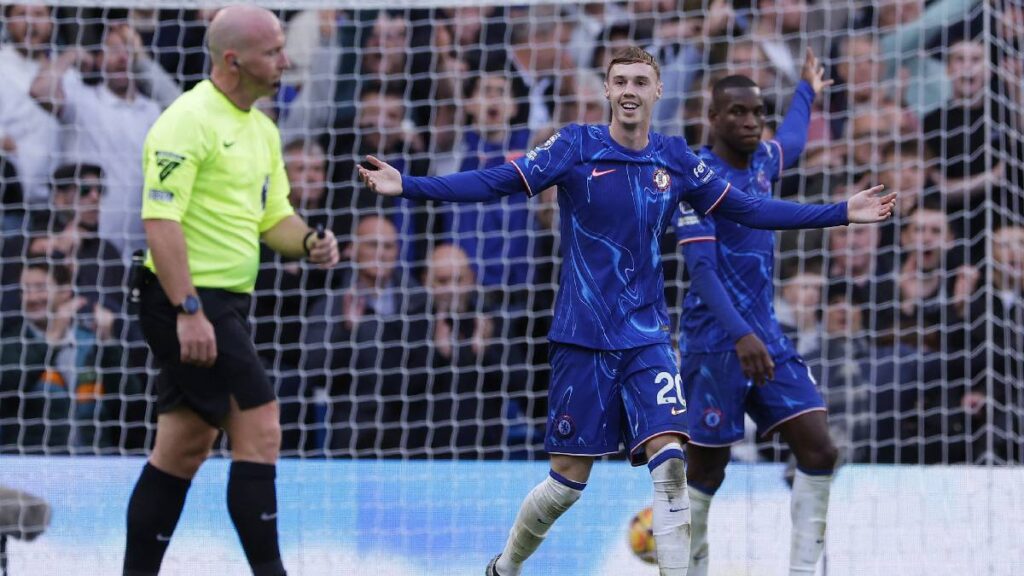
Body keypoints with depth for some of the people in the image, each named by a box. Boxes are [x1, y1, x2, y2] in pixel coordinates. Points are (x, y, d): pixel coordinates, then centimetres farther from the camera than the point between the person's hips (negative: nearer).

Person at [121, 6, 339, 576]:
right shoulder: (189, 121, -15)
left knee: (184, 449, 12)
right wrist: (188, 310, -26)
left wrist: (310, 242, -4)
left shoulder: (262, 130, 14)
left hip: (224, 305, 9)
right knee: (259, 429, -11)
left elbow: (274, 215, 19)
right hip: (189, 304, -9)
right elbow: (160, 220, -20)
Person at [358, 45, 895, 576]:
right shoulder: (576, 146, -6)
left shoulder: (675, 159, 4)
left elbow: (746, 208, 11)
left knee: (669, 461, -16)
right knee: (568, 481, 2)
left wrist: (841, 213, 8)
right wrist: (405, 185, -24)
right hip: (582, 338, -3)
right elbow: (497, 182, -13)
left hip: (646, 337, 3)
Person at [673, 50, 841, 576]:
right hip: (714, 341, -7)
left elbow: (792, 142, 37)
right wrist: (740, 335, -34)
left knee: (818, 451, -4)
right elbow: (702, 268, -22)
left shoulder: (762, 160, 10)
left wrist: (806, 91, 53)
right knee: (707, 471, -1)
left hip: (766, 335, 7)